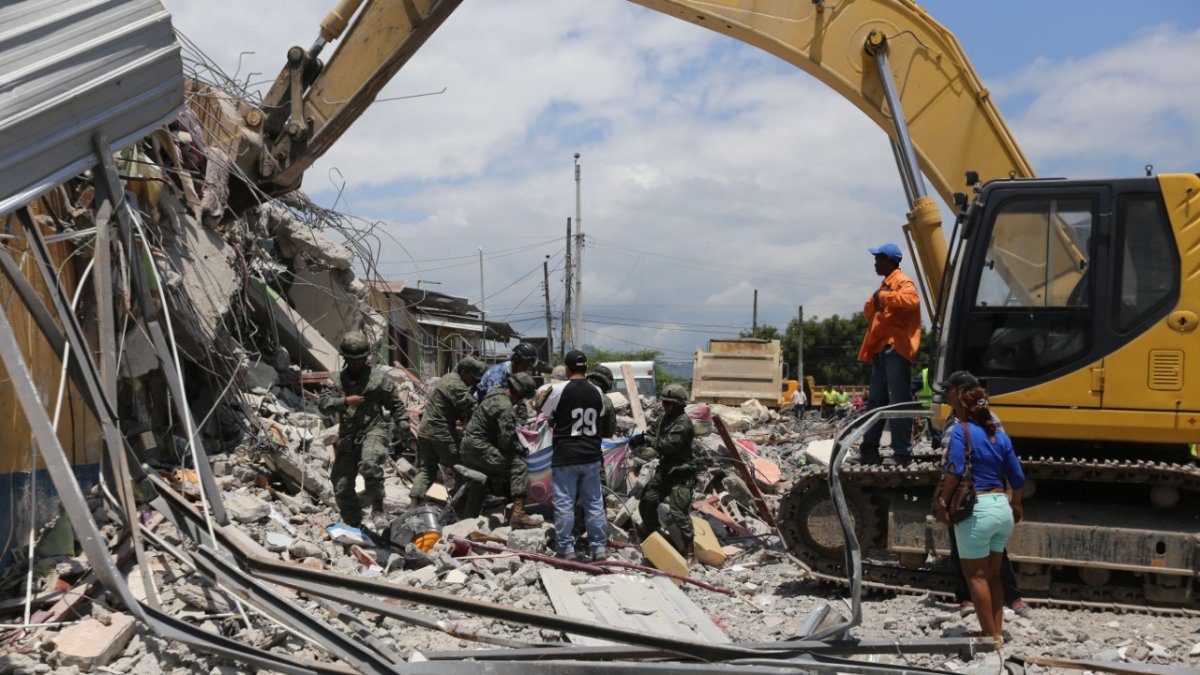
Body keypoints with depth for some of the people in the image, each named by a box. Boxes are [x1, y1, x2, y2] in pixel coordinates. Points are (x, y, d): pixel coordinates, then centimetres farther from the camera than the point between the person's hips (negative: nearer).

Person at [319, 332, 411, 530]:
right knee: (342, 486, 4)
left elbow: (396, 404, 10)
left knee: (370, 464, -36)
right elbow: (323, 403, -2)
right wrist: (345, 401, -16)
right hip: (347, 437, 4)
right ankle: (353, 525, 22)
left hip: (373, 431, -4)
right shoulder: (336, 379, 12)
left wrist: (403, 426, 3)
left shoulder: (378, 378, 4)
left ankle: (377, 510, -24)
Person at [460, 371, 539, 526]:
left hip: (468, 444, 11)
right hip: (480, 447, -10)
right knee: (518, 465, -15)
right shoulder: (505, 407, -20)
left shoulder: (497, 395, 11)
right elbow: (507, 440, -20)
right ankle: (518, 514, -22)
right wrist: (521, 449, -2)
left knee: (477, 487, 24)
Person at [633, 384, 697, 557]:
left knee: (678, 511, -15)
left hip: (681, 473, -9)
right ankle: (650, 537, 32)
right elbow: (653, 431, 18)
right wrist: (641, 438, -3)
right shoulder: (665, 417, 11)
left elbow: (667, 445, -23)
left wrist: (646, 440, -13)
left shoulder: (683, 423, -19)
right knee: (647, 502, 14)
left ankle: (688, 548, -6)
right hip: (664, 468, 9)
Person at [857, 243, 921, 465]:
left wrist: (884, 296, -17)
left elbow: (912, 300, -27)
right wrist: (874, 300, 3)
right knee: (875, 401, 11)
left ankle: (902, 453, -8)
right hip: (882, 350, 10)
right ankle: (869, 449, 15)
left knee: (898, 402, -10)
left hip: (896, 349, -10)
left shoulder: (903, 281, -6)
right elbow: (868, 312, 24)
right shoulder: (886, 283, 24)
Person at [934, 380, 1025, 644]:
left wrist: (942, 503, -10)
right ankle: (996, 632, 22)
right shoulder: (1001, 436, 8)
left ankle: (991, 637, 8)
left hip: (976, 511, -7)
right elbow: (1018, 478, 12)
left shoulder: (961, 431, -10)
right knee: (992, 574, 18)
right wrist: (1016, 504, 29)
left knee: (976, 576, 5)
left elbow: (955, 471, -20)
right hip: (1002, 508, 7)